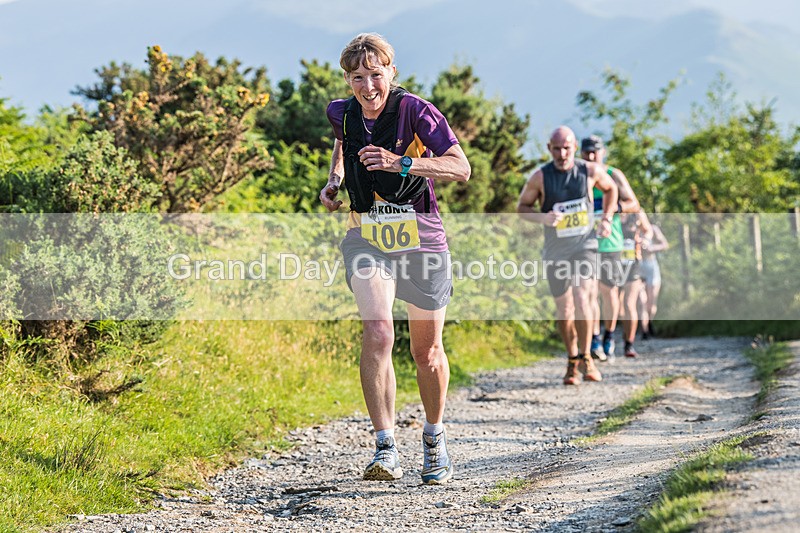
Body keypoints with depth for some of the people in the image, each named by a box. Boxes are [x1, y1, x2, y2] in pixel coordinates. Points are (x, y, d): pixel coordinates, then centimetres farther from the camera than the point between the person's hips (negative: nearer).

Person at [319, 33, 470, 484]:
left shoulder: (415, 110, -15)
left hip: (421, 240, -2)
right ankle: (386, 449, -22)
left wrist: (400, 163, -33)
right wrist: (334, 180, 9)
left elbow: (461, 168, -23)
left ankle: (435, 436, 36)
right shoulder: (342, 114, 0)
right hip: (367, 239, 2)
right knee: (378, 331, -22)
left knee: (427, 351, 9)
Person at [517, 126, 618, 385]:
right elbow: (522, 206, 3)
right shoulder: (540, 177, -8)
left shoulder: (590, 171, -4)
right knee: (564, 309, 5)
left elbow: (610, 189, 16)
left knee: (581, 297, -21)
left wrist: (606, 220, 4)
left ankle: (585, 357, -9)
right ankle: (572, 360, 24)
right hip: (555, 250, 1)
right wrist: (542, 217, -17)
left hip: (584, 245, -1)